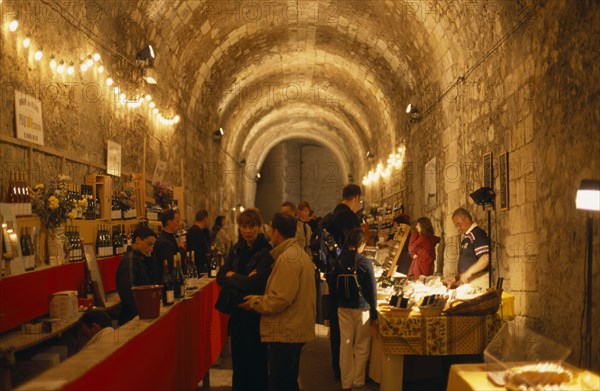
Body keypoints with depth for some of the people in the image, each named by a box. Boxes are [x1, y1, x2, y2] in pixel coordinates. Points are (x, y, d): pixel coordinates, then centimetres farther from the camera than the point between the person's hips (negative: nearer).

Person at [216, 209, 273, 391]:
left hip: (255, 313, -6)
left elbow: (254, 284, -22)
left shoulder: (266, 252, -14)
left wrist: (232, 276, -7)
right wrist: (242, 280, -16)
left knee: (256, 362, 6)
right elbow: (220, 277, 0)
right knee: (238, 359, 16)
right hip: (237, 312, 6)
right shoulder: (237, 249, 6)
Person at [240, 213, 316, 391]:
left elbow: (280, 299, -23)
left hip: (285, 332, -10)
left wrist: (255, 302, -8)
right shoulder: (299, 253, 14)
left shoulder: (287, 258, -19)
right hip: (295, 330, 10)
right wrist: (261, 298, 15)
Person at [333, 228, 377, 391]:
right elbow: (372, 289, -9)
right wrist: (374, 311, -1)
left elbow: (334, 285, 8)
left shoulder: (340, 261, -1)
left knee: (345, 344, 9)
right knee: (361, 346, 8)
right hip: (361, 307, -4)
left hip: (343, 307, 4)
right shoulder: (365, 262, -13)